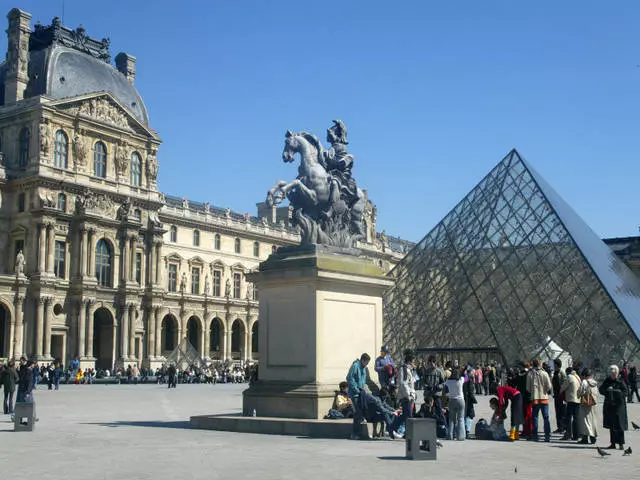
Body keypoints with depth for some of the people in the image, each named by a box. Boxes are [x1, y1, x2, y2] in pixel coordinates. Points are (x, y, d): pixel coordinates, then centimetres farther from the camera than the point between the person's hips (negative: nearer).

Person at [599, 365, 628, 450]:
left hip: (619, 405, -5)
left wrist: (613, 391, -18)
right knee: (611, 425, 9)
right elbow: (601, 390, 7)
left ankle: (621, 444, 0)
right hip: (609, 405, 5)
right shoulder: (607, 381, 10)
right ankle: (613, 443, 16)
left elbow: (625, 392, -11)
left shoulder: (620, 381, -4)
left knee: (619, 425, -6)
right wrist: (607, 391, -13)